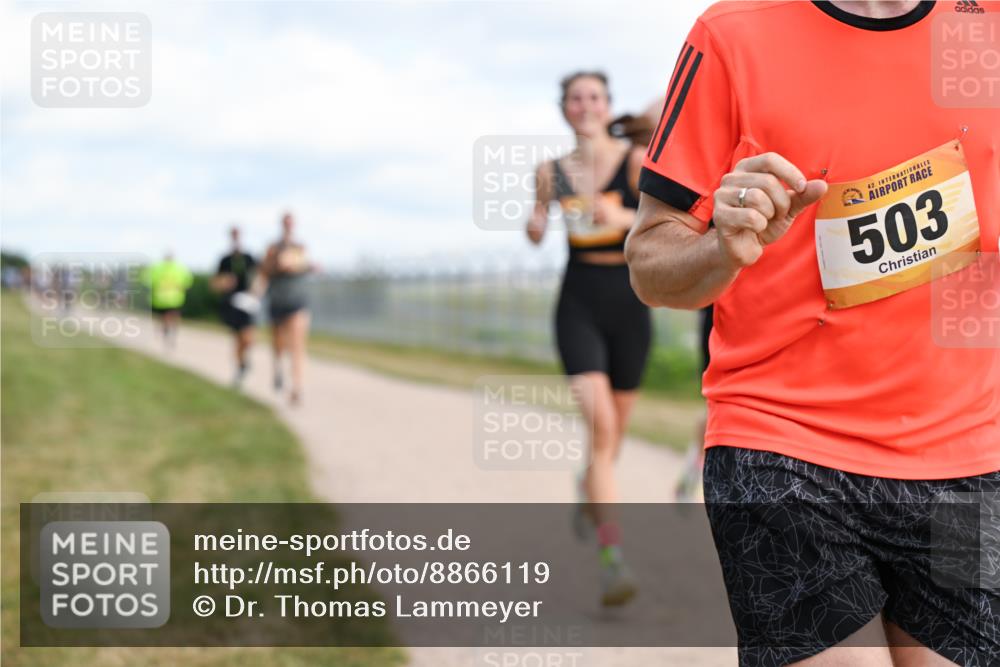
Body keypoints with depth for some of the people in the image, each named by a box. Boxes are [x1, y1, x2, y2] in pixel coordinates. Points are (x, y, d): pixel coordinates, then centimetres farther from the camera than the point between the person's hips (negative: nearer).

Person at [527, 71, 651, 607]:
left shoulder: (636, 161, -7)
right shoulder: (552, 172, 3)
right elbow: (537, 234, 18)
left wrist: (624, 219, -36)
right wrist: (535, 224, -5)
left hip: (629, 299, 0)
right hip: (578, 302, 0)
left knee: (616, 425, 15)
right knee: (600, 423, -18)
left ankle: (589, 491, 51)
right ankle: (612, 558, -20)